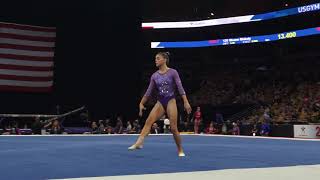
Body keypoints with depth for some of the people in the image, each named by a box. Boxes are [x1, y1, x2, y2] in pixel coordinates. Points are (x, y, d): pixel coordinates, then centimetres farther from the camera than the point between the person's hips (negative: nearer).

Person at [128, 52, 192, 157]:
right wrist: (141, 103, 9)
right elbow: (149, 91, 11)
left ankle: (180, 150, 10)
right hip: (160, 102, 4)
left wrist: (186, 102, -14)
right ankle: (139, 143, -29)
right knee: (149, 121, -18)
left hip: (170, 101, -4)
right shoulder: (154, 76, 7)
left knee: (173, 128, -6)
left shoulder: (172, 72, -4)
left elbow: (180, 88, -8)